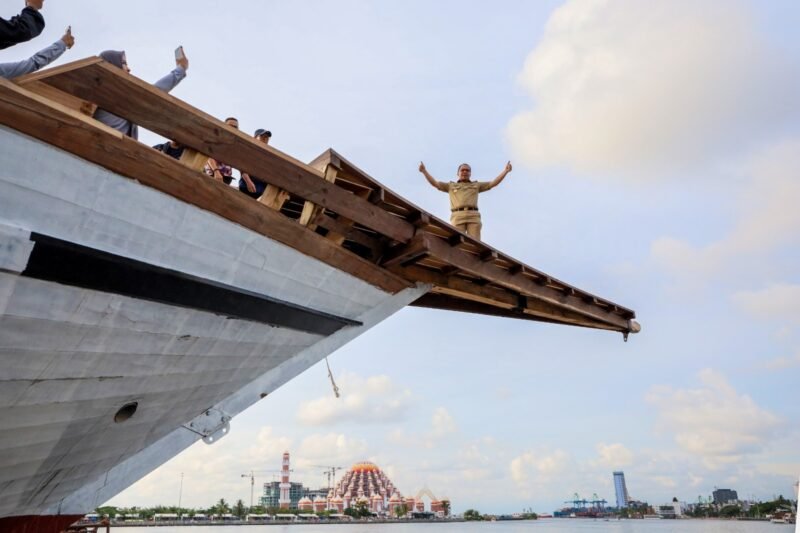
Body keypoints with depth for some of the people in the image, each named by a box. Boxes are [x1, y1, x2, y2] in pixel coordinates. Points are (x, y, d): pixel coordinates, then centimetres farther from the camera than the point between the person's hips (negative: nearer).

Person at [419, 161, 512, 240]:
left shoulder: (476, 185, 29)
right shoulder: (451, 186, 27)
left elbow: (493, 183, 21)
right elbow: (435, 183, 19)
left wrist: (506, 170, 12)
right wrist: (424, 171, 9)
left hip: (473, 216, 1)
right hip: (457, 216, -1)